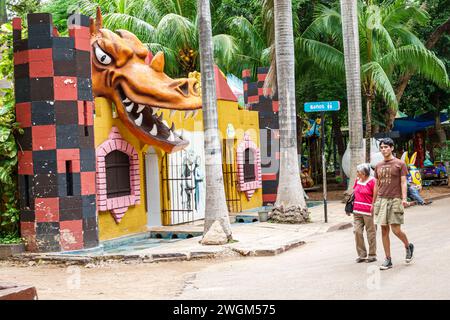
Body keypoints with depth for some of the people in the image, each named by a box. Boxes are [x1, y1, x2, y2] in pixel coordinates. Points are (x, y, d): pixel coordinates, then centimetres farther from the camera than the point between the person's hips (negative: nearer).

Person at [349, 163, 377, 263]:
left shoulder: (372, 181, -9)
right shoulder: (357, 181, 12)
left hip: (368, 211, -7)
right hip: (357, 211, 7)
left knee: (371, 232, 4)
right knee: (357, 231, 1)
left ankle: (372, 255, 14)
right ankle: (361, 254, 10)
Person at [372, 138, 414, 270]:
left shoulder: (400, 164, 0)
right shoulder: (378, 166, 13)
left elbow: (403, 182, -5)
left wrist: (404, 199, -18)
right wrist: (373, 203, 16)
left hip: (395, 200, -4)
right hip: (381, 200, 5)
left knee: (396, 230, -7)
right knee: (384, 230, 3)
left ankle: (408, 246, 23)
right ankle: (388, 260, 8)